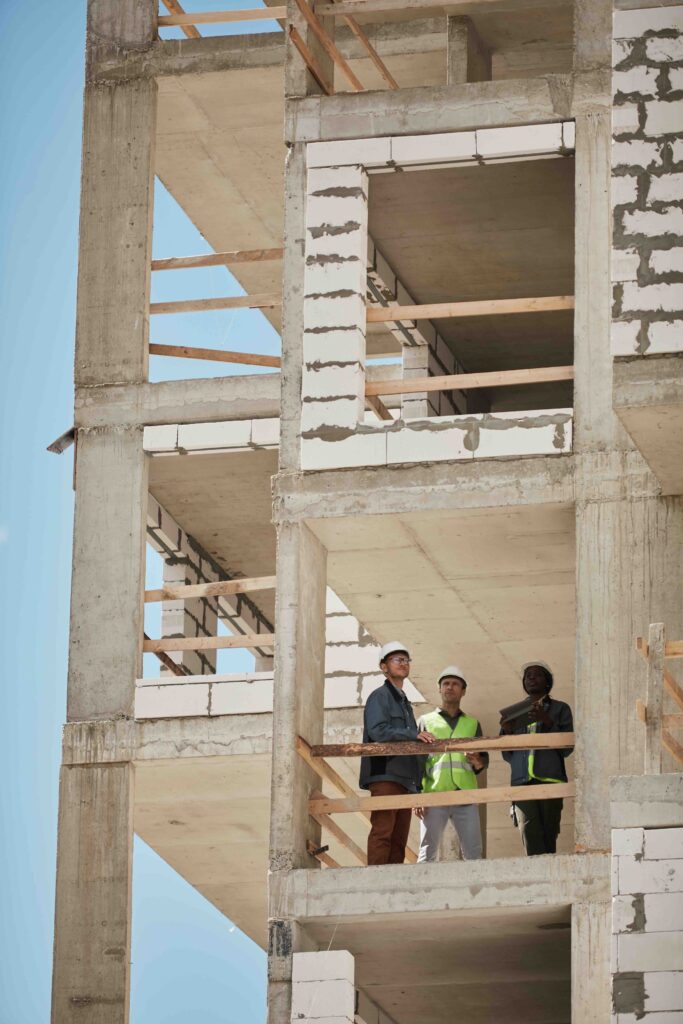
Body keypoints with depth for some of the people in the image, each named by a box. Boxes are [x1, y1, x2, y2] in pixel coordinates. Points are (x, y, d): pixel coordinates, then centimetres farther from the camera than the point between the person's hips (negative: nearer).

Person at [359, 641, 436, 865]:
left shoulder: (404, 702, 27)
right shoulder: (380, 696, 2)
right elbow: (379, 731, -15)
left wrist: (416, 785, 18)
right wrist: (414, 735, -21)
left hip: (404, 778, 9)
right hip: (385, 774, -9)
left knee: (399, 837, 2)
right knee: (382, 831, -16)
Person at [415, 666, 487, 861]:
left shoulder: (472, 724, 22)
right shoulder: (426, 721, 16)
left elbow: (484, 759, 17)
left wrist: (478, 762, -9)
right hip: (434, 794, -2)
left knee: (473, 854, -6)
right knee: (427, 853, -8)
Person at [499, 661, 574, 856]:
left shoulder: (560, 709, 17)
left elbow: (566, 749, 4)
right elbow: (508, 756, 25)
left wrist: (547, 722, -9)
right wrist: (506, 731, 6)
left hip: (549, 780, -2)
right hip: (522, 782, 2)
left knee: (548, 839, -8)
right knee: (531, 841, -15)